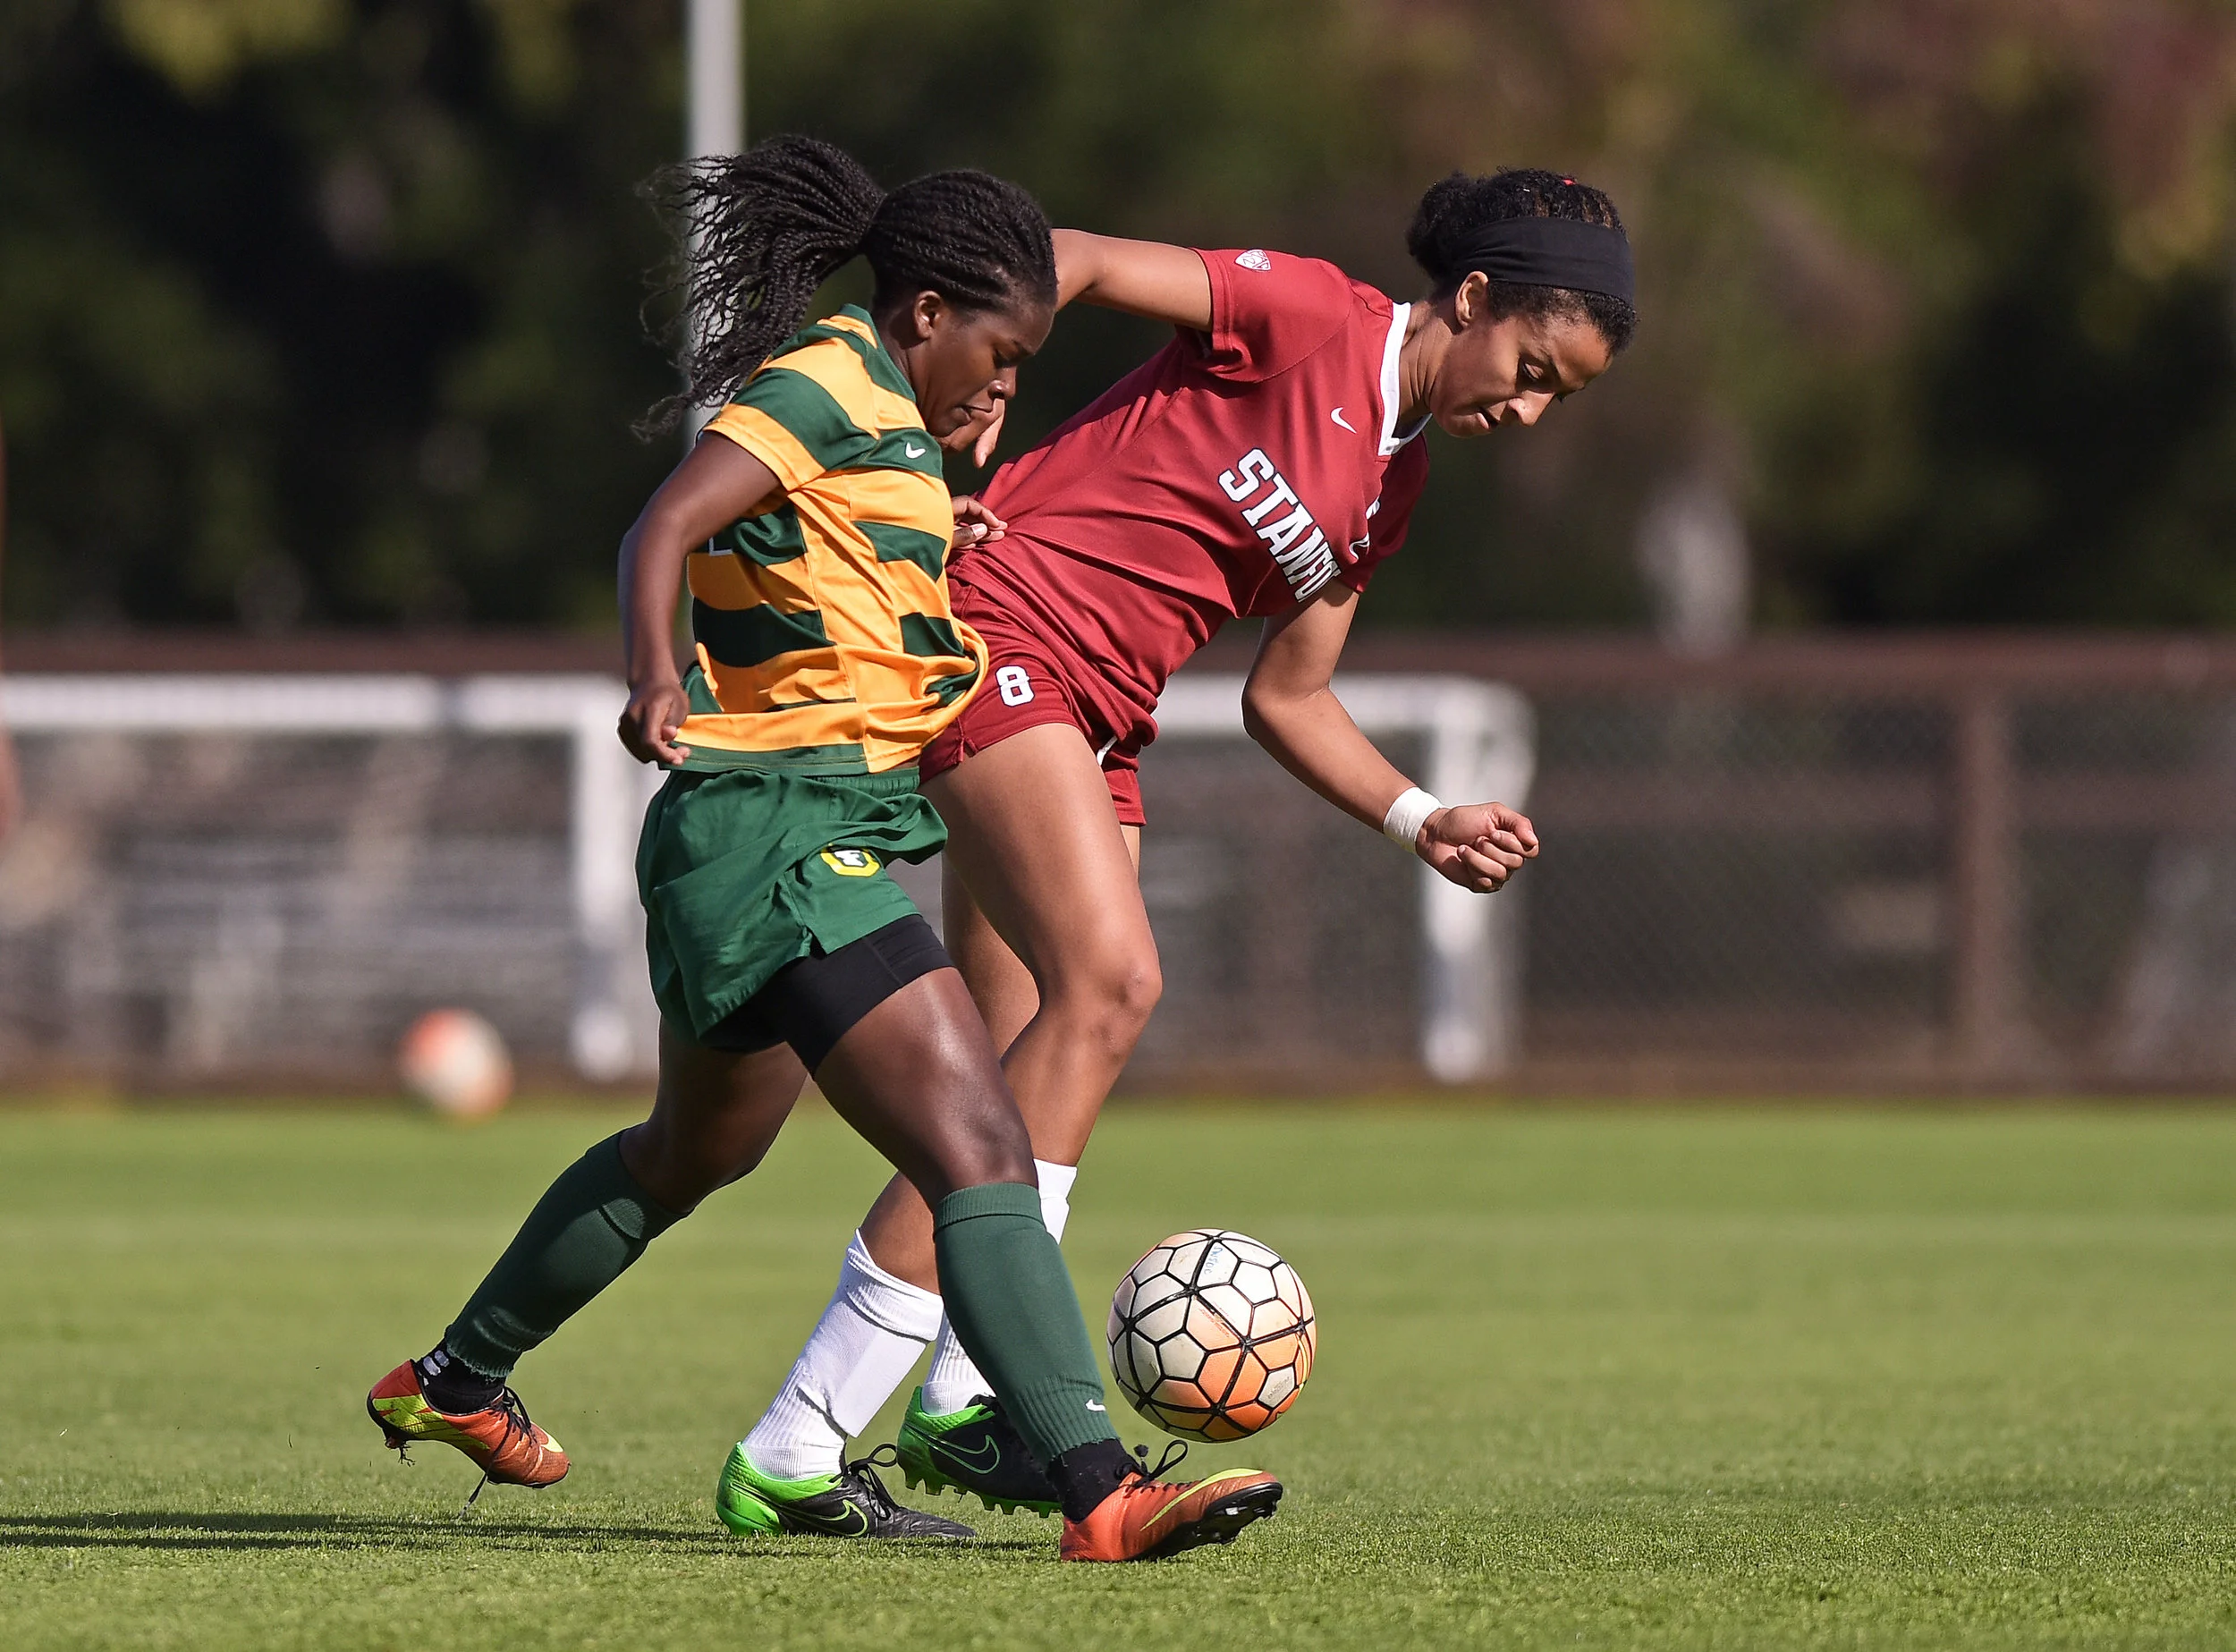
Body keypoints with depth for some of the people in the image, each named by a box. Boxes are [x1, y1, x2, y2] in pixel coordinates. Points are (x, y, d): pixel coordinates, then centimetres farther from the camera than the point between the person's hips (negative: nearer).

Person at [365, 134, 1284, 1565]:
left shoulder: (875, 406, 18)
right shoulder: (829, 389, -12)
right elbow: (666, 528, -25)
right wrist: (654, 678, -41)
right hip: (781, 829, -11)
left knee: (698, 1151, 30)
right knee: (981, 1153, -20)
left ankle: (456, 1380, 45)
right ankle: (1099, 1489, -30)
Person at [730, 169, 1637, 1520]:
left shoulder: (1391, 489, 17)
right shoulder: (1305, 317, -8)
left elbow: (1288, 699, 22)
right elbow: (1067, 264, -12)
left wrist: (1426, 824, 11)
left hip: (1099, 719, 10)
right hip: (1006, 625, -10)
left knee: (1027, 1081, 3)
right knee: (1107, 980, -22)